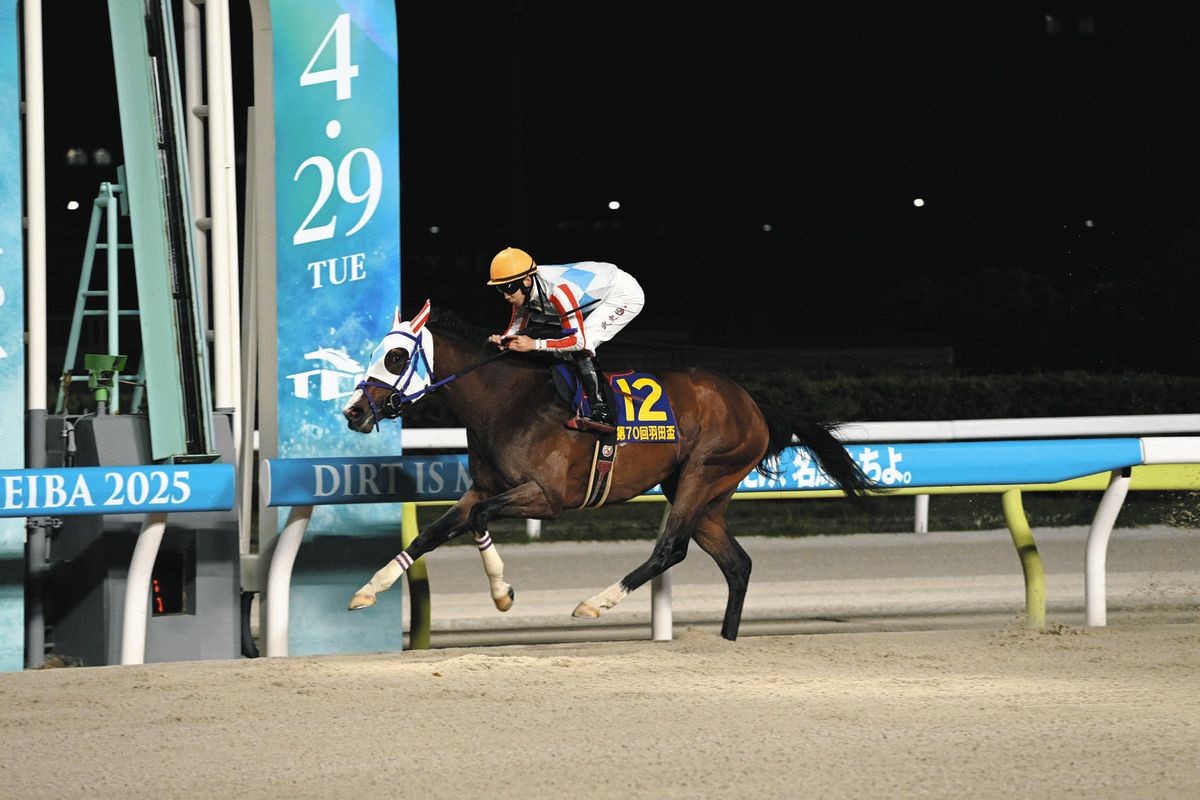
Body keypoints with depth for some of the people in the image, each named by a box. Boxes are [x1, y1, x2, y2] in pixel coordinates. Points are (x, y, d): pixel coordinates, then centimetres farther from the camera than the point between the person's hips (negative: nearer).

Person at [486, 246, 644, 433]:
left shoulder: (557, 291, -37)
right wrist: (502, 339, -23)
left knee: (581, 345, -24)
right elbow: (517, 327, 0)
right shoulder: (523, 288, -12)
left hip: (626, 295, -9)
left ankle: (601, 414, -26)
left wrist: (534, 344, -37)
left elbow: (578, 340, -34)